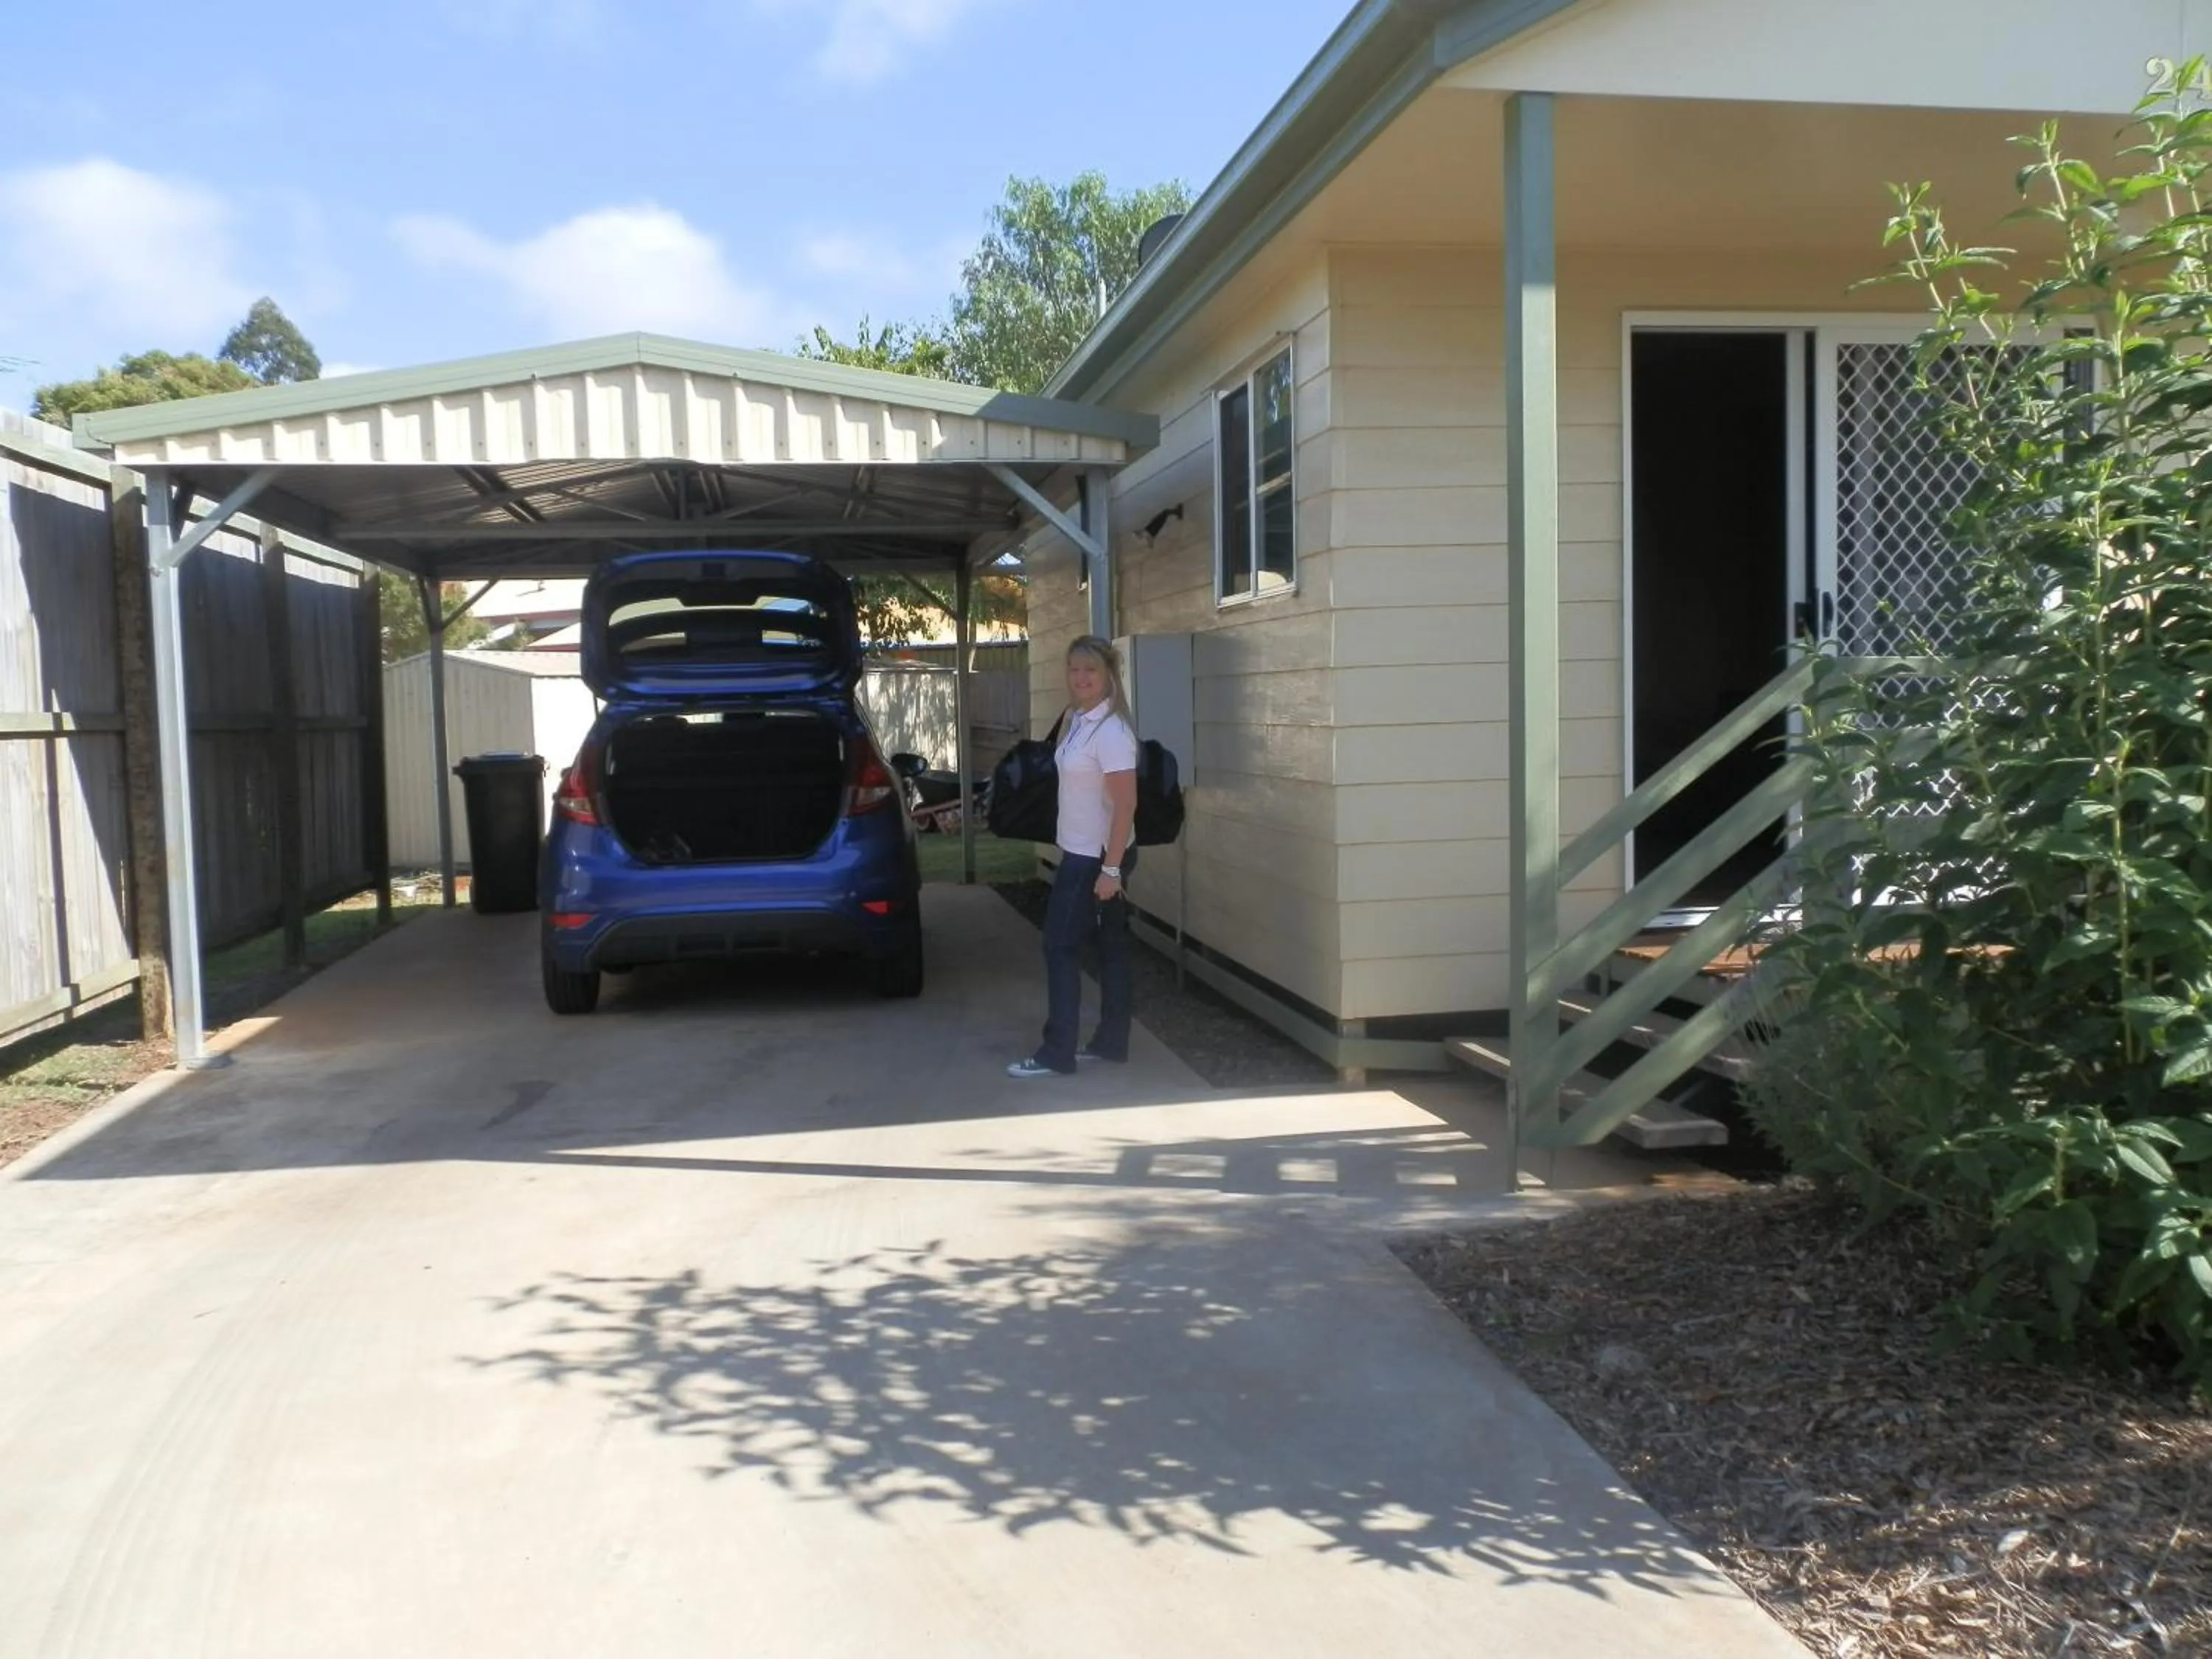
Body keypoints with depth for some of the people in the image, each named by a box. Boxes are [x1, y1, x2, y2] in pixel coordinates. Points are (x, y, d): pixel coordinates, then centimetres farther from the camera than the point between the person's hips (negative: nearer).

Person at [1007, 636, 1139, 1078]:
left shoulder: (1111, 731, -21)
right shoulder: (1077, 720, 9)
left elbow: (1126, 804, -24)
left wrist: (1111, 869, -24)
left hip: (1096, 857, -9)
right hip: (1083, 852, 9)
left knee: (1061, 946, -4)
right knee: (1110, 946, 13)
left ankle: (1057, 1053, 2)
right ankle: (1111, 1042, 20)